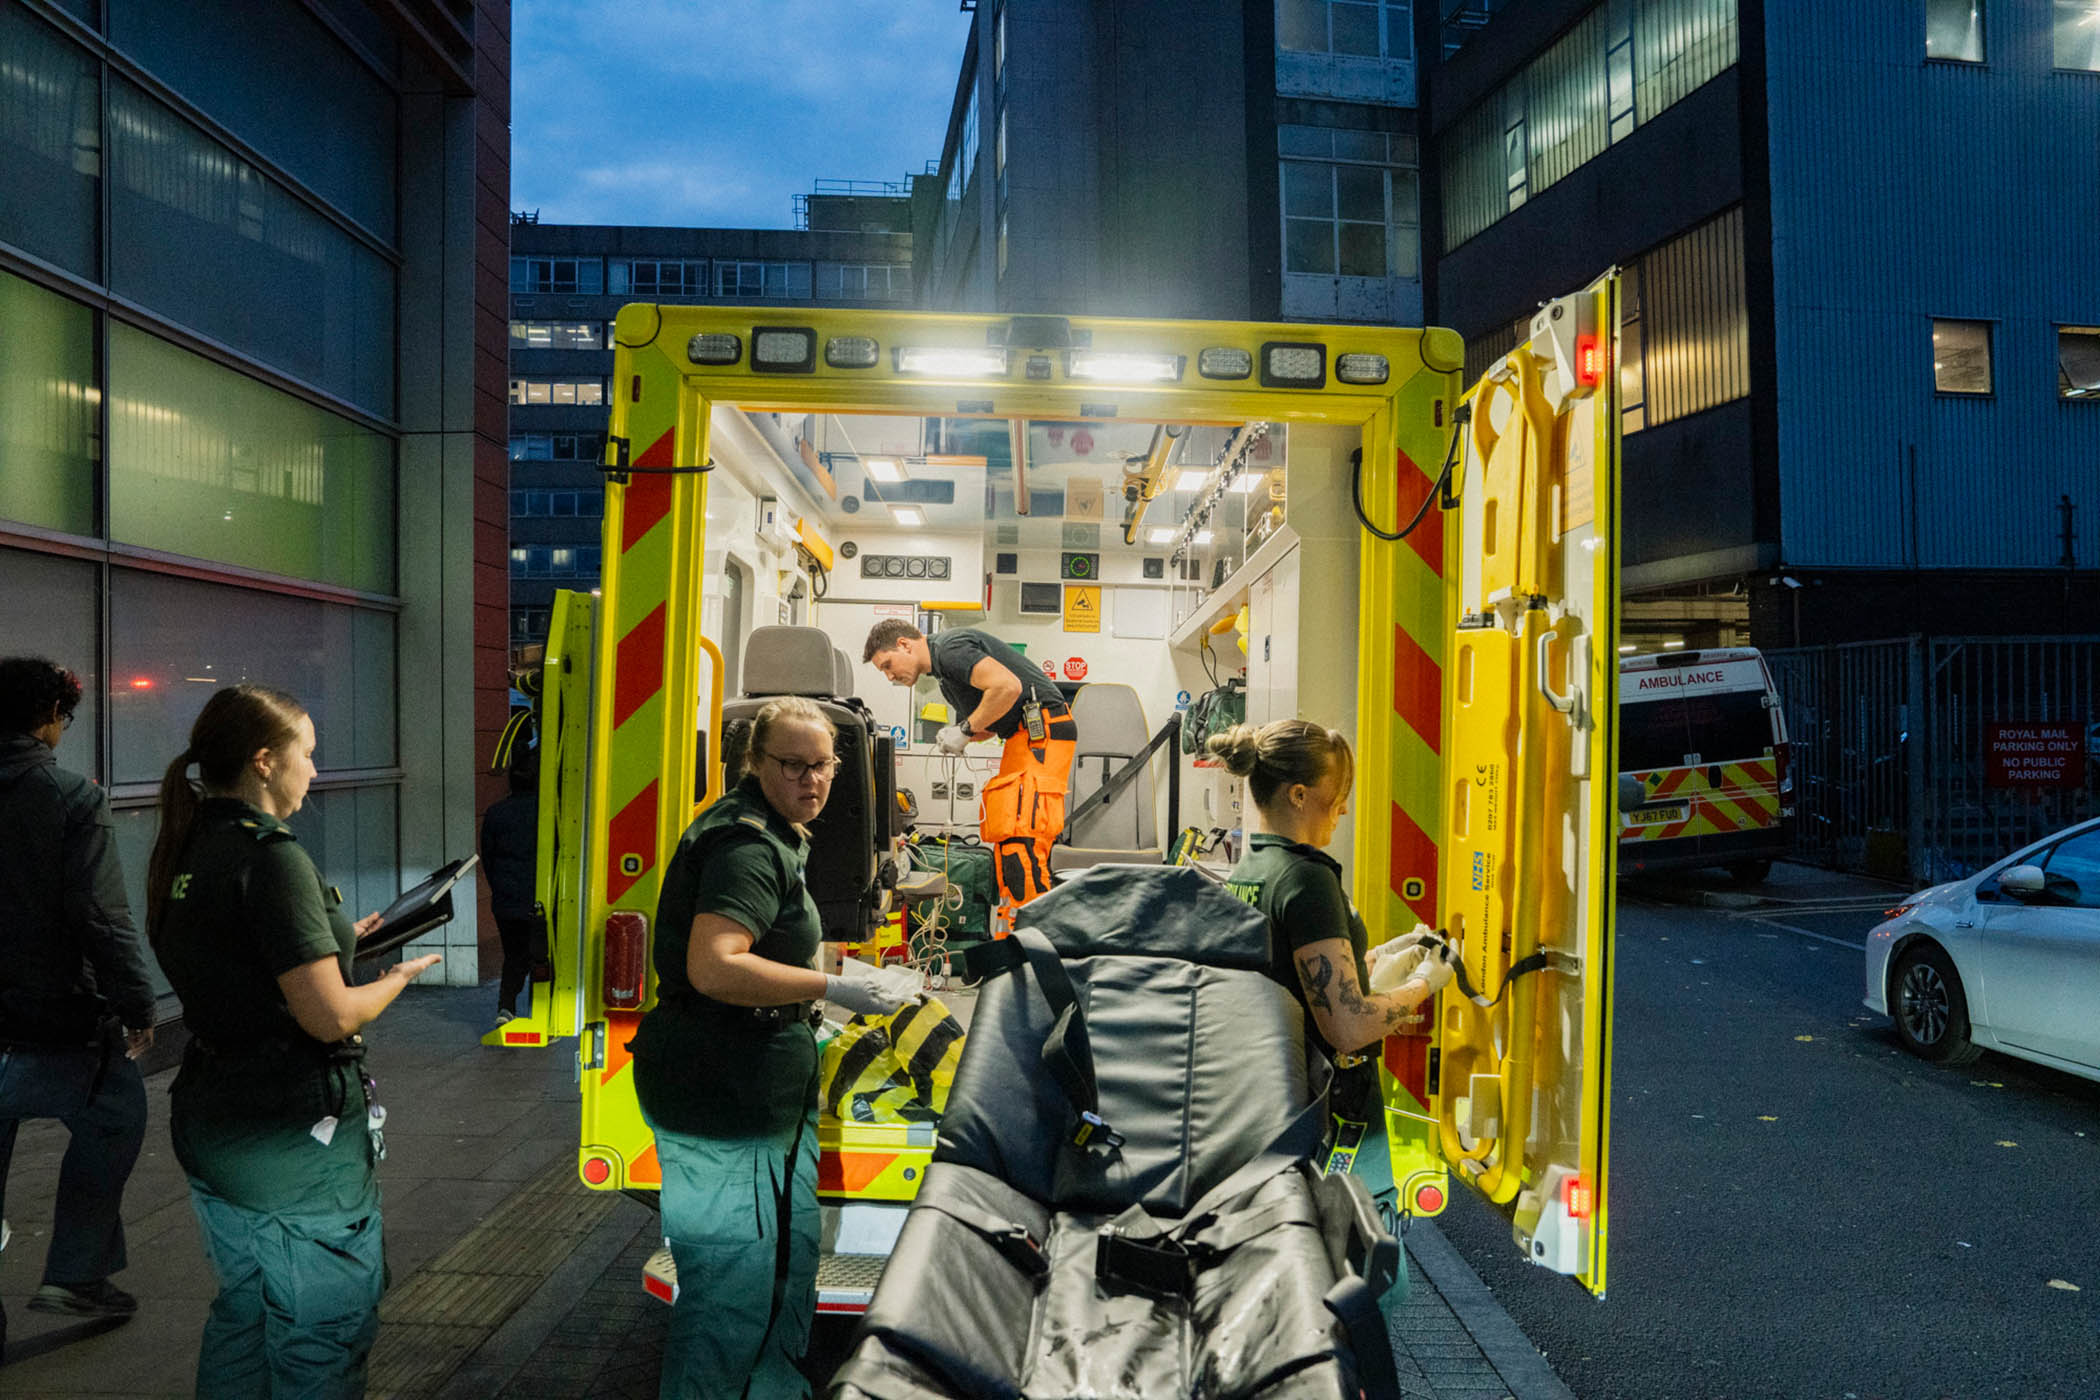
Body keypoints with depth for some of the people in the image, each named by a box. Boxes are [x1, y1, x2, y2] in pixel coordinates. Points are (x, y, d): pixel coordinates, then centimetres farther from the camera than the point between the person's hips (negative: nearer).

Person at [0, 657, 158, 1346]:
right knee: (113, 1120, 18)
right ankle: (74, 1272, 20)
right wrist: (136, 1006, -11)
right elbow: (100, 916, -19)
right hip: (56, 1026, -5)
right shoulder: (73, 797, -14)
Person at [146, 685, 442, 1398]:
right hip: (294, 1143, -9)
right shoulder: (270, 857, -23)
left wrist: (337, 940, 13)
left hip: (209, 1122, 9)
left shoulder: (181, 850, 4)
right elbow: (330, 1018, -25)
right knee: (322, 1338, 8)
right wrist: (398, 977, -7)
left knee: (242, 1315, 26)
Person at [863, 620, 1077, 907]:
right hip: (1023, 735, 11)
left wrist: (966, 729, -14)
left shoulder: (950, 648, -11)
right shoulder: (942, 670, 22)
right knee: (1005, 834, 10)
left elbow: (1008, 686, -25)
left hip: (1042, 731, -11)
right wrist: (955, 735, 5)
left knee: (1021, 834, -16)